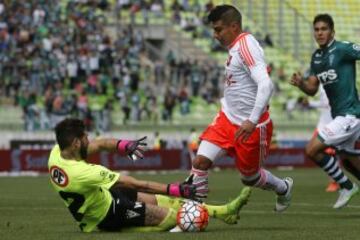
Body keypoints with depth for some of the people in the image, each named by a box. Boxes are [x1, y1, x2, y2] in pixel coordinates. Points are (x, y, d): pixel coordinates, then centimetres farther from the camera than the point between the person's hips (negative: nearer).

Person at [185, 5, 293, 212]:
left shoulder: (246, 45, -19)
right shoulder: (235, 48, 9)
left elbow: (266, 85, -29)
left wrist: (252, 121, -34)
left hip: (251, 126, -8)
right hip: (227, 119, 8)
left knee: (250, 176, 11)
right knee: (201, 160, -10)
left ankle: (283, 188, 40)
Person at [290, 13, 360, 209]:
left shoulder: (343, 49, -13)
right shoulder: (316, 57, 11)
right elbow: (312, 89, 13)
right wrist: (300, 83, -7)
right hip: (339, 115, 9)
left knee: (312, 150, -13)